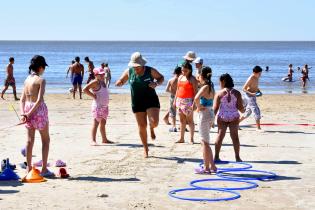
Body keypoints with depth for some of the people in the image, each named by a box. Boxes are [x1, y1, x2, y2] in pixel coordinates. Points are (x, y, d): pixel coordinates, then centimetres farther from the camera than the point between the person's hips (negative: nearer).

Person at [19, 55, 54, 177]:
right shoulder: (41, 80, -12)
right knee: (46, 140, 5)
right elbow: (39, 100, -20)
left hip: (27, 109, 6)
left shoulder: (27, 80, 8)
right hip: (38, 110, -6)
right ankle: (44, 169, 3)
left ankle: (28, 168, 15)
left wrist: (23, 113, -2)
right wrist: (30, 113, -15)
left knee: (30, 140, 12)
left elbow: (22, 99, 5)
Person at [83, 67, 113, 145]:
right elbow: (85, 89, -23)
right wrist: (93, 96, -19)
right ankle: (93, 140, -9)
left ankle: (104, 139, 25)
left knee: (103, 123, 16)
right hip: (97, 106, -9)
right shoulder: (95, 82, -12)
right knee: (96, 123, -9)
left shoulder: (102, 82, 14)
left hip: (105, 106, 9)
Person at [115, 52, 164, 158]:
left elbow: (161, 78, 6)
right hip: (137, 102, 2)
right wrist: (119, 82, -16)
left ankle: (151, 129, 21)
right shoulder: (129, 72, -2)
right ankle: (145, 148, 21)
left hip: (151, 100, -2)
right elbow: (120, 81, 9)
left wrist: (156, 83, -16)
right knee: (142, 126, 4)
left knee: (154, 122, -19)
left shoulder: (150, 71, -8)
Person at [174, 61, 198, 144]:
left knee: (190, 120, -3)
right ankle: (181, 138, 16)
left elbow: (195, 92, -13)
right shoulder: (180, 77, 13)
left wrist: (194, 103, -20)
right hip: (179, 100, 7)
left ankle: (191, 139, 0)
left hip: (188, 101, -7)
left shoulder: (192, 79, -8)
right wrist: (175, 100, 15)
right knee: (182, 120, 11)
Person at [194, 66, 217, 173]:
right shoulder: (211, 86, 10)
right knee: (205, 141, 18)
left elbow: (196, 98, -33)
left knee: (205, 142, -2)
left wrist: (199, 107, -17)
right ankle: (212, 166, 20)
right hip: (210, 113, 9)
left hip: (205, 114, -9)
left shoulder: (205, 87, -17)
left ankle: (206, 168, 3)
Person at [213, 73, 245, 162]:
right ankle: (237, 157, 7)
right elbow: (240, 107, -2)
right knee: (235, 137, 7)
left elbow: (215, 108, -6)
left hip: (222, 117, -1)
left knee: (220, 136, 6)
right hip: (234, 116, 1)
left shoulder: (219, 94, -6)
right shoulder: (237, 93, -2)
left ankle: (216, 156, 6)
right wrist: (243, 111, 21)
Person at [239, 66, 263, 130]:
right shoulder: (251, 79, -20)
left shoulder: (257, 78, 6)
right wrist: (251, 93, -31)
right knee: (256, 111, -10)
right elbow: (244, 89, -18)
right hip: (249, 96, -9)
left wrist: (258, 90, 4)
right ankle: (258, 128, -6)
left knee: (248, 112, 17)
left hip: (253, 96, 9)